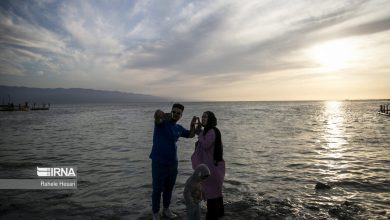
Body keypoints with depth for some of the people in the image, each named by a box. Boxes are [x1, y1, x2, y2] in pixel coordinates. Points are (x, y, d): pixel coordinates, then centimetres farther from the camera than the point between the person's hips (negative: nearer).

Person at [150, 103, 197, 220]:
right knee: (157, 189, 5)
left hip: (173, 163, 6)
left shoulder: (179, 128, 8)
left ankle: (166, 209, 37)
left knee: (169, 188, 19)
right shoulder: (162, 122, -12)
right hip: (159, 163, -6)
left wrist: (192, 125, 4)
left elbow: (191, 135, 19)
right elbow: (158, 113, -34)